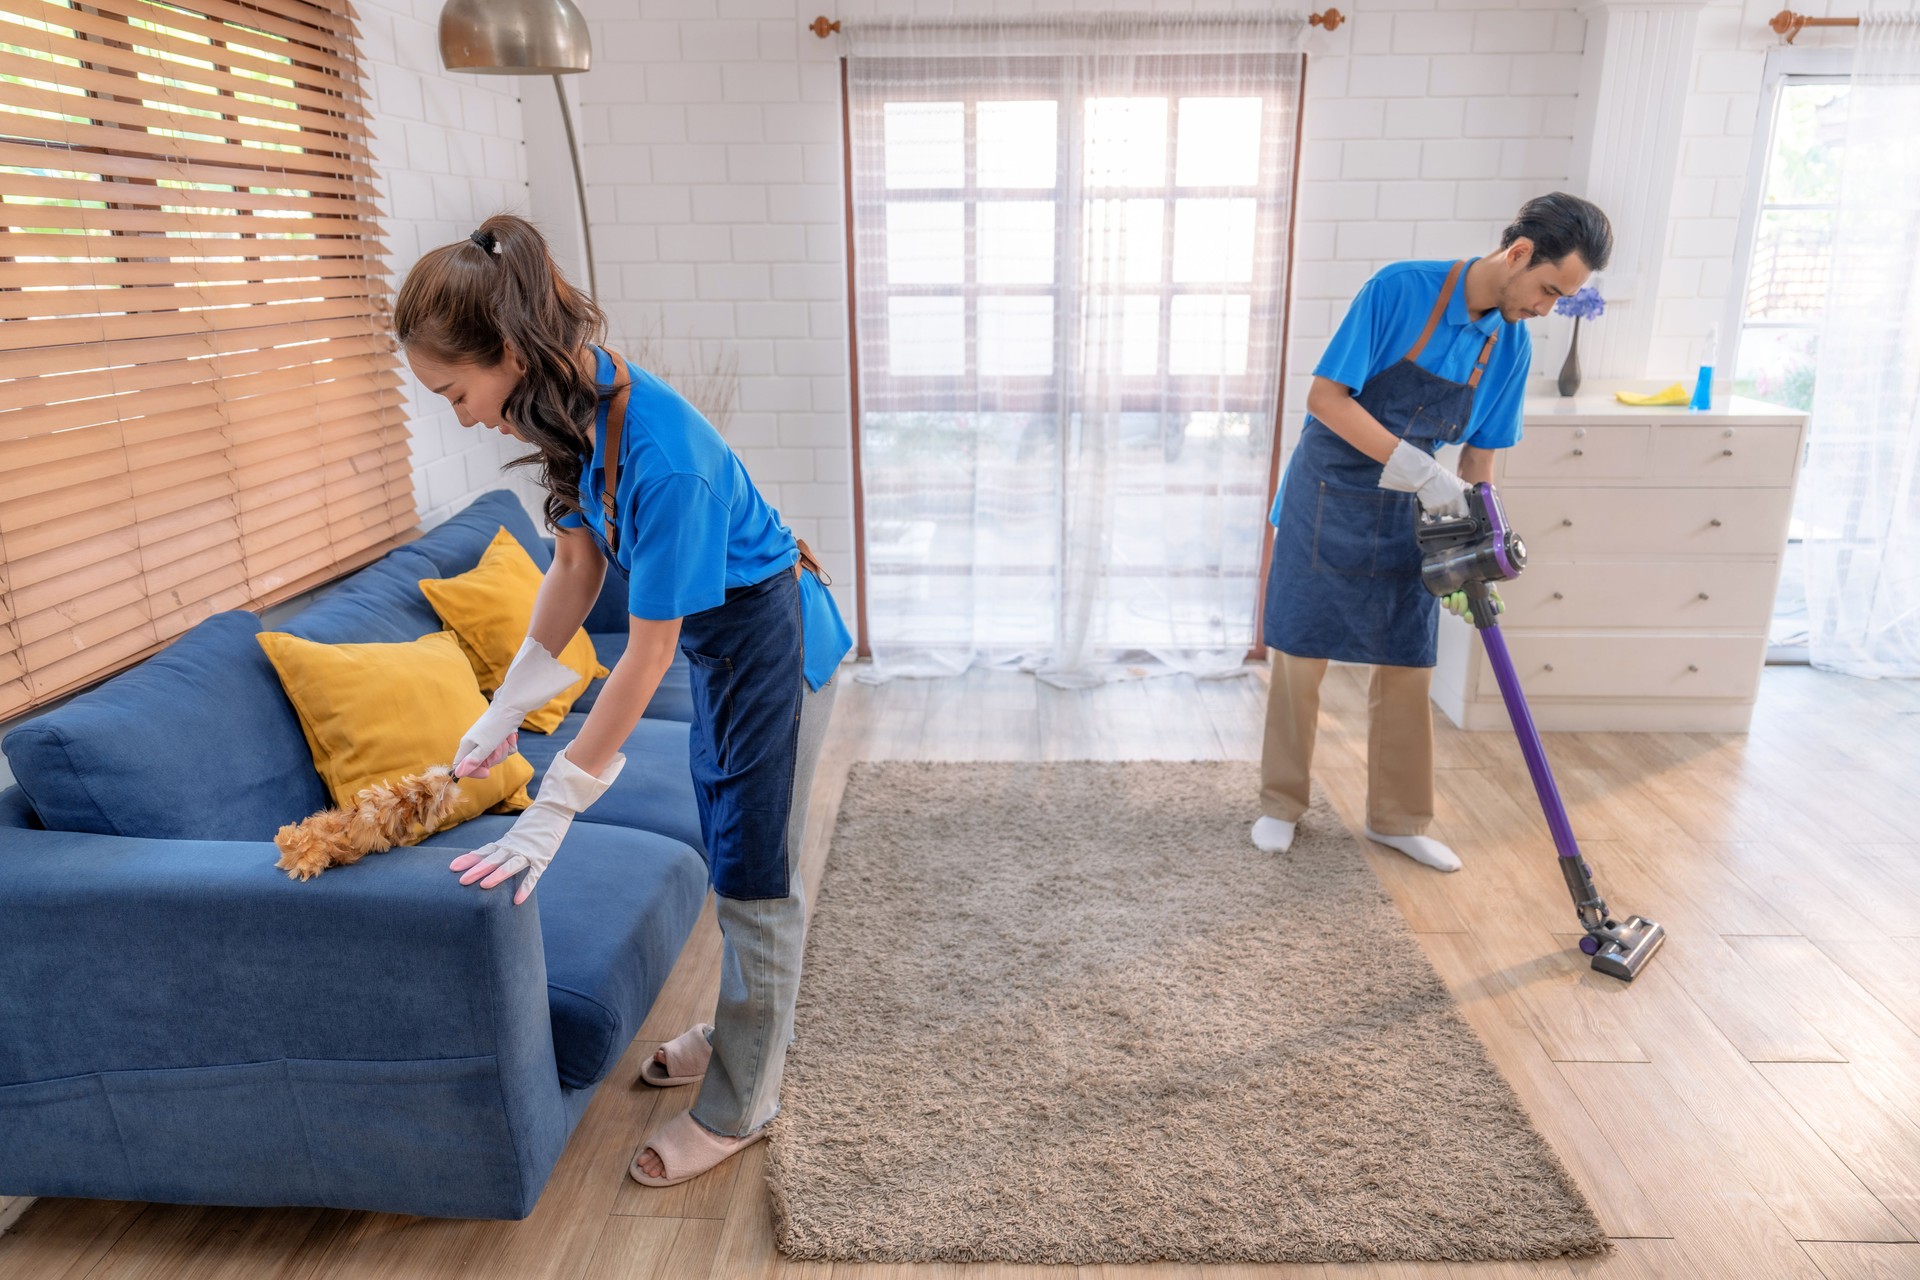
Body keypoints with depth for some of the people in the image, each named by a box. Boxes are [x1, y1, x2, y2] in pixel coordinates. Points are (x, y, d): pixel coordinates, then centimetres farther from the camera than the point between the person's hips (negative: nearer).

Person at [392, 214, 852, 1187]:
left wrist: (554, 809, -23)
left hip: (773, 641, -9)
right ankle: (744, 1030, 43)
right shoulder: (572, 408, -9)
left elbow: (646, 654, -29)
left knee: (755, 875, 4)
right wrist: (506, 710, 5)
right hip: (715, 638, 9)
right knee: (727, 850, 21)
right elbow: (577, 565, 3)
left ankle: (738, 1105, 23)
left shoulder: (664, 456, -35)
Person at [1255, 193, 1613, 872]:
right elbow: (1325, 397, -22)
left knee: (1407, 669, 7)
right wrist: (1421, 470, -27)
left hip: (1406, 517, 5)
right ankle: (1281, 805, 20)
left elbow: (1479, 458, 7)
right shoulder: (1399, 288, -17)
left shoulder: (1512, 345, 0)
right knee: (1301, 659, 2)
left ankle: (1397, 819, 23)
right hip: (1326, 502, -5)